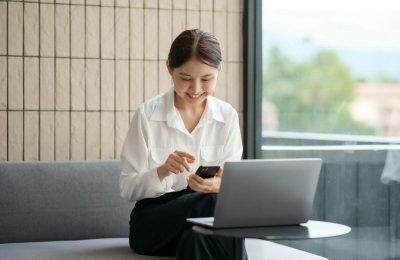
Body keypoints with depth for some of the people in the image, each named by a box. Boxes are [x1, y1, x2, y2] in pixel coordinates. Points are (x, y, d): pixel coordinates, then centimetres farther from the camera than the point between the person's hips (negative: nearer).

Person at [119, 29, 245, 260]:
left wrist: (218, 185, -22)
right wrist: (162, 171, -23)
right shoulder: (147, 115, -2)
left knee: (195, 239, -37)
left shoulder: (228, 116, 5)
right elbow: (128, 189, -2)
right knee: (210, 202, -33)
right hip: (152, 221, -1)